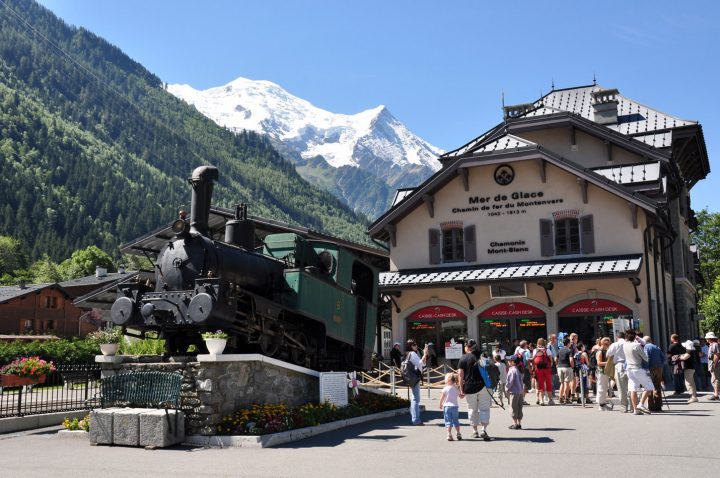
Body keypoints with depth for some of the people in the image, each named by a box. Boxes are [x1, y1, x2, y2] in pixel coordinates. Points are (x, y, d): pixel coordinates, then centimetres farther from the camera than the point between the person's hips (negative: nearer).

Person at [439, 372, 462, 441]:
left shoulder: (445, 389, -7)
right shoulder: (456, 389, 3)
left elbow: (441, 398, -6)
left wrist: (441, 405, 9)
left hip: (447, 406, -3)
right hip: (455, 406, 3)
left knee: (448, 422, 0)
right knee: (456, 421, 14)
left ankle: (449, 435, -6)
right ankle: (458, 434, 16)